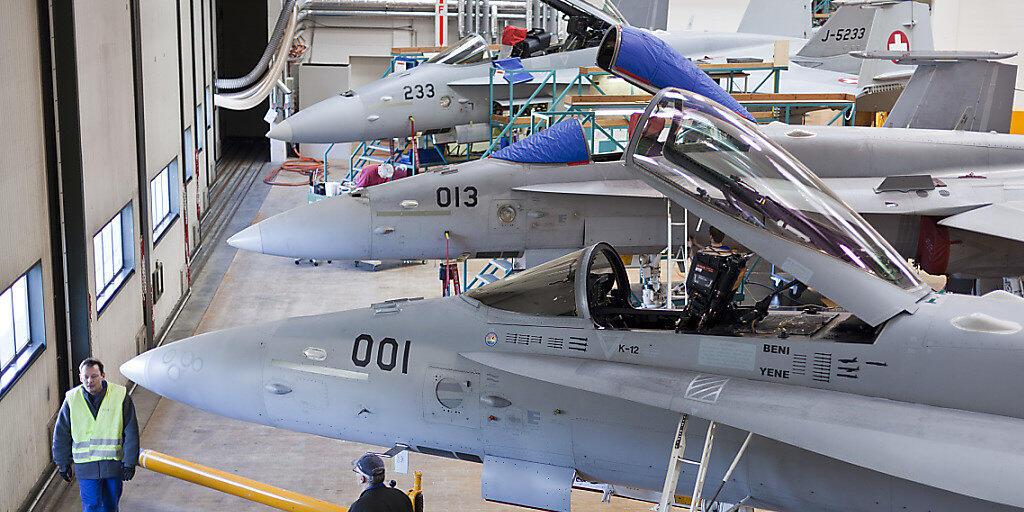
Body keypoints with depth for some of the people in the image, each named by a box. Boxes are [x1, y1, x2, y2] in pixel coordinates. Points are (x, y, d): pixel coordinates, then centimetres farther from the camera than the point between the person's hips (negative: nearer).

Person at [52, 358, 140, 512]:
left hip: (114, 464, 0)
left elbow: (131, 434, -2)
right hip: (86, 467, 0)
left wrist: (129, 463, -5)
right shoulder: (71, 400, -3)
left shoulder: (120, 396, -6)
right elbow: (61, 435, 7)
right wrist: (63, 464, 9)